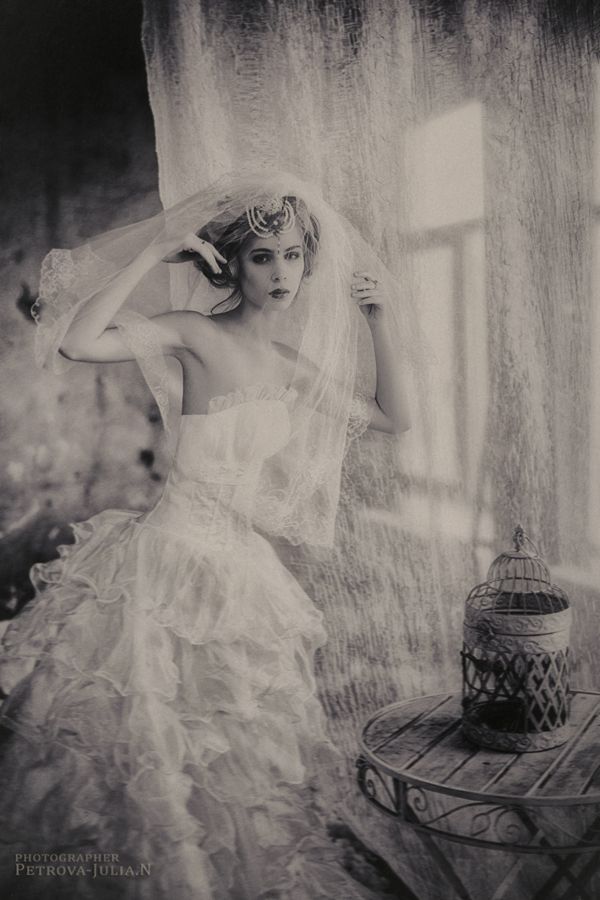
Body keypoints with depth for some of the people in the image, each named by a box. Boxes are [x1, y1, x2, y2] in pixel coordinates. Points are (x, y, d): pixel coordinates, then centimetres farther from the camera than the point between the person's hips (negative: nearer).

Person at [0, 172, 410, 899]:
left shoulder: (296, 366, 10)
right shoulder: (197, 333, -8)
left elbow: (395, 419, 16)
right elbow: (77, 342, -22)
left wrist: (380, 325, 8)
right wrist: (153, 254, -17)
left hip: (243, 574, 6)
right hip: (171, 562, -6)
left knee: (230, 765, 15)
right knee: (139, 742, 1)